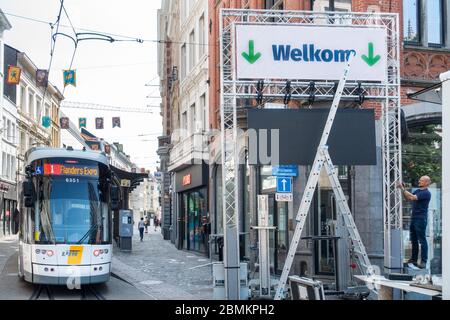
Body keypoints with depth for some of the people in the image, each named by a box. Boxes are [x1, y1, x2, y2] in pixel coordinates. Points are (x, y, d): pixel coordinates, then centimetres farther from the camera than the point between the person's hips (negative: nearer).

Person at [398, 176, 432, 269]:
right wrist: (403, 189, 6)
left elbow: (413, 197, -23)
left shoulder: (426, 193, -12)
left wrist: (403, 189, -20)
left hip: (421, 219, -9)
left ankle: (423, 261, -6)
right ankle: (413, 259, 19)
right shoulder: (417, 191, 16)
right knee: (414, 240, 12)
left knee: (422, 240, -7)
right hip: (414, 218, 9)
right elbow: (407, 198, 19)